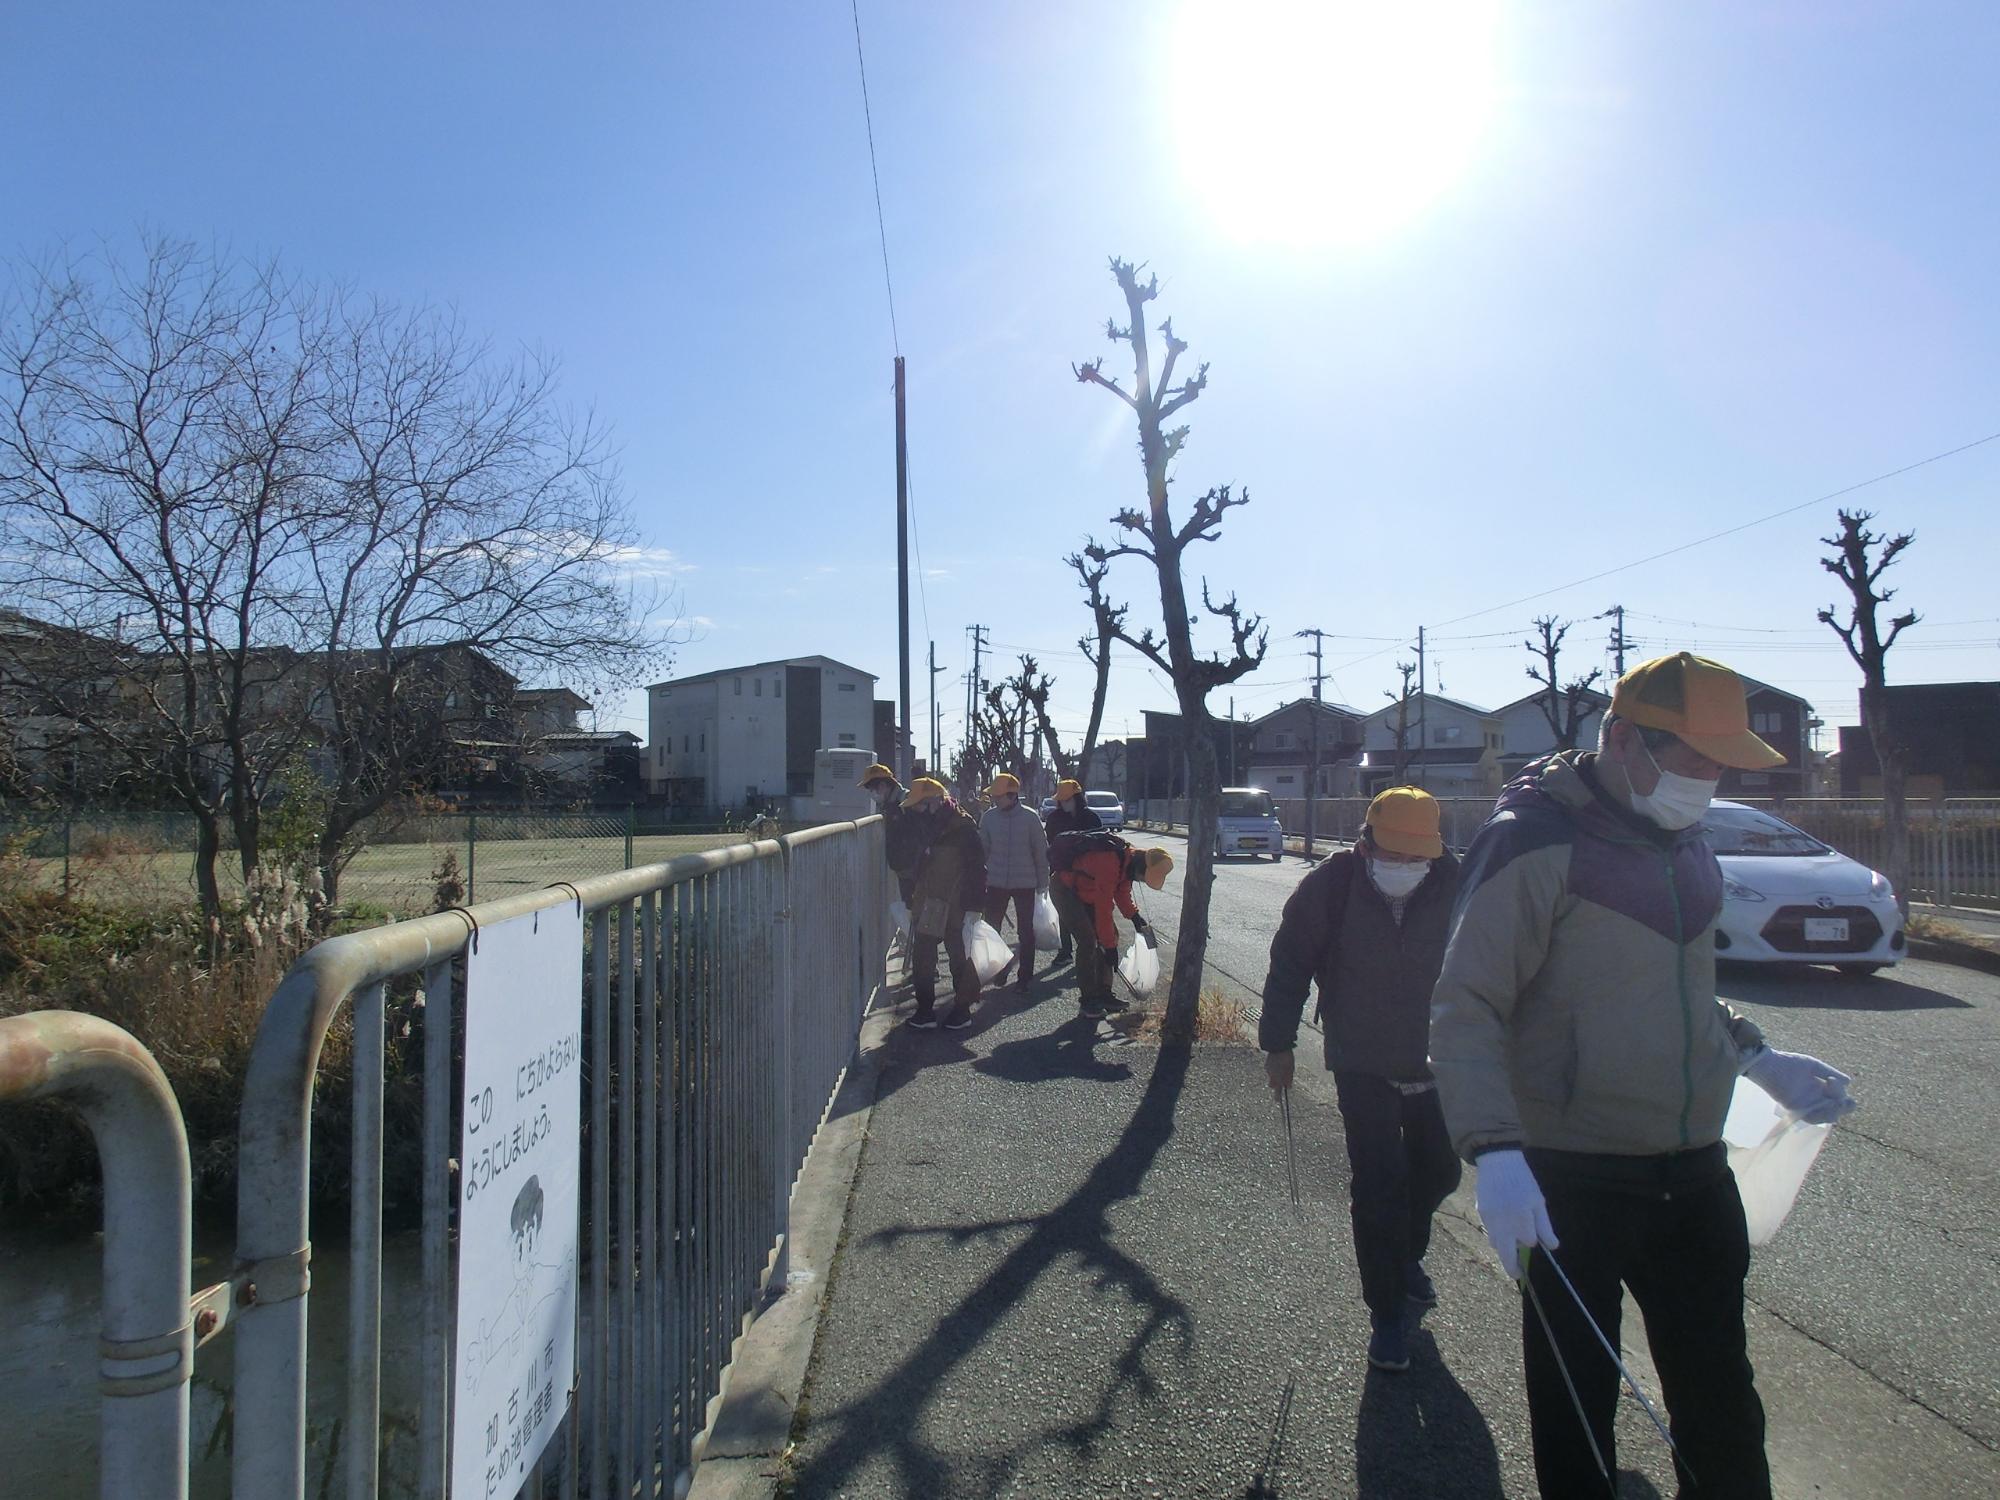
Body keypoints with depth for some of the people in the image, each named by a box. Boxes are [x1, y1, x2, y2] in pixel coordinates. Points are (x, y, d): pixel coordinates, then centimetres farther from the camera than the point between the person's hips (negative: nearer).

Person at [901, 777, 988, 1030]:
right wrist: (913, 895, 18)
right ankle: (925, 1009, 18)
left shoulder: (963, 828, -15)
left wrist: (972, 905, -18)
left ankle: (962, 1009, 17)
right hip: (928, 907, 8)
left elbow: (977, 869, -16)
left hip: (955, 909, -8)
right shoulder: (931, 828, 10)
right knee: (922, 959, 9)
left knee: (959, 959, 6)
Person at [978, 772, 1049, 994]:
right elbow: (982, 849, 3)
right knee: (990, 928, 7)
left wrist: (1042, 881, 1)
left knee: (1025, 931, 7)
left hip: (1025, 882, -2)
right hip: (996, 882, 2)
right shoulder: (989, 817, -4)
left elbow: (1041, 851, -2)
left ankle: (1025, 976, 17)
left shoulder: (1029, 818, -10)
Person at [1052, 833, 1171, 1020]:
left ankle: (1103, 993, 12)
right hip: (1065, 890, -10)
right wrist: (1109, 947, -26)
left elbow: (1122, 892, 9)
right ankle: (1087, 1001, -8)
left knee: (1111, 935, 5)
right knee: (1088, 941, -17)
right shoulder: (1109, 863, -35)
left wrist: (1134, 917, -5)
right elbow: (1103, 908, -32)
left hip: (1088, 891, 10)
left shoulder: (1129, 859, -6)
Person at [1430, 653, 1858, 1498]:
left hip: (1695, 1172, 7)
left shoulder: (1683, 841, 8)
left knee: (1721, 1402, 20)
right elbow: (1465, 1010, -20)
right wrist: (1495, 1152, -30)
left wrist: (1758, 1060, 16)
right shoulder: (1534, 842, -17)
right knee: (1577, 1405, 10)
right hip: (1572, 1181, -7)